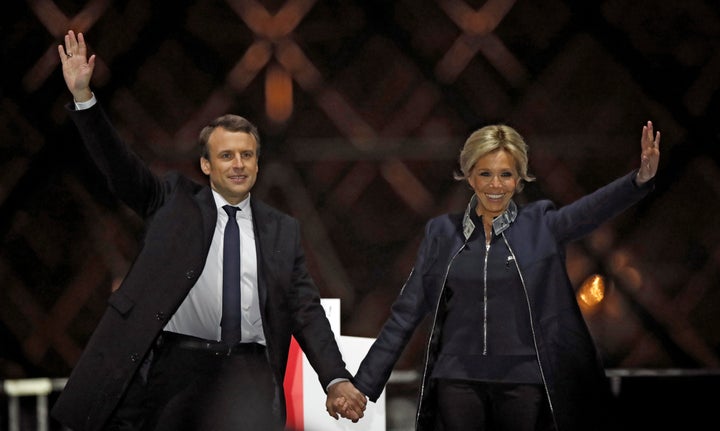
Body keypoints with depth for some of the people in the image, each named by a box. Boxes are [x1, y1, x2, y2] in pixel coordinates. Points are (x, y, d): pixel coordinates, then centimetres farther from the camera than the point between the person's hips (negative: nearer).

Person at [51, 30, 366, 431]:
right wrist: (83, 98, -12)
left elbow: (307, 311, 12)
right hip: (179, 364, 0)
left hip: (249, 371, 0)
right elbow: (119, 166, 1)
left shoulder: (282, 230, 15)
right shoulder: (175, 202, 12)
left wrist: (337, 380, 0)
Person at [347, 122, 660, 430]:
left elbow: (592, 210, -15)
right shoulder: (442, 233, 7)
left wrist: (641, 178, -35)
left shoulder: (540, 227, 3)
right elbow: (406, 313, 6)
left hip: (523, 383, -1)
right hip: (458, 381, 1)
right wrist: (362, 384, 1)